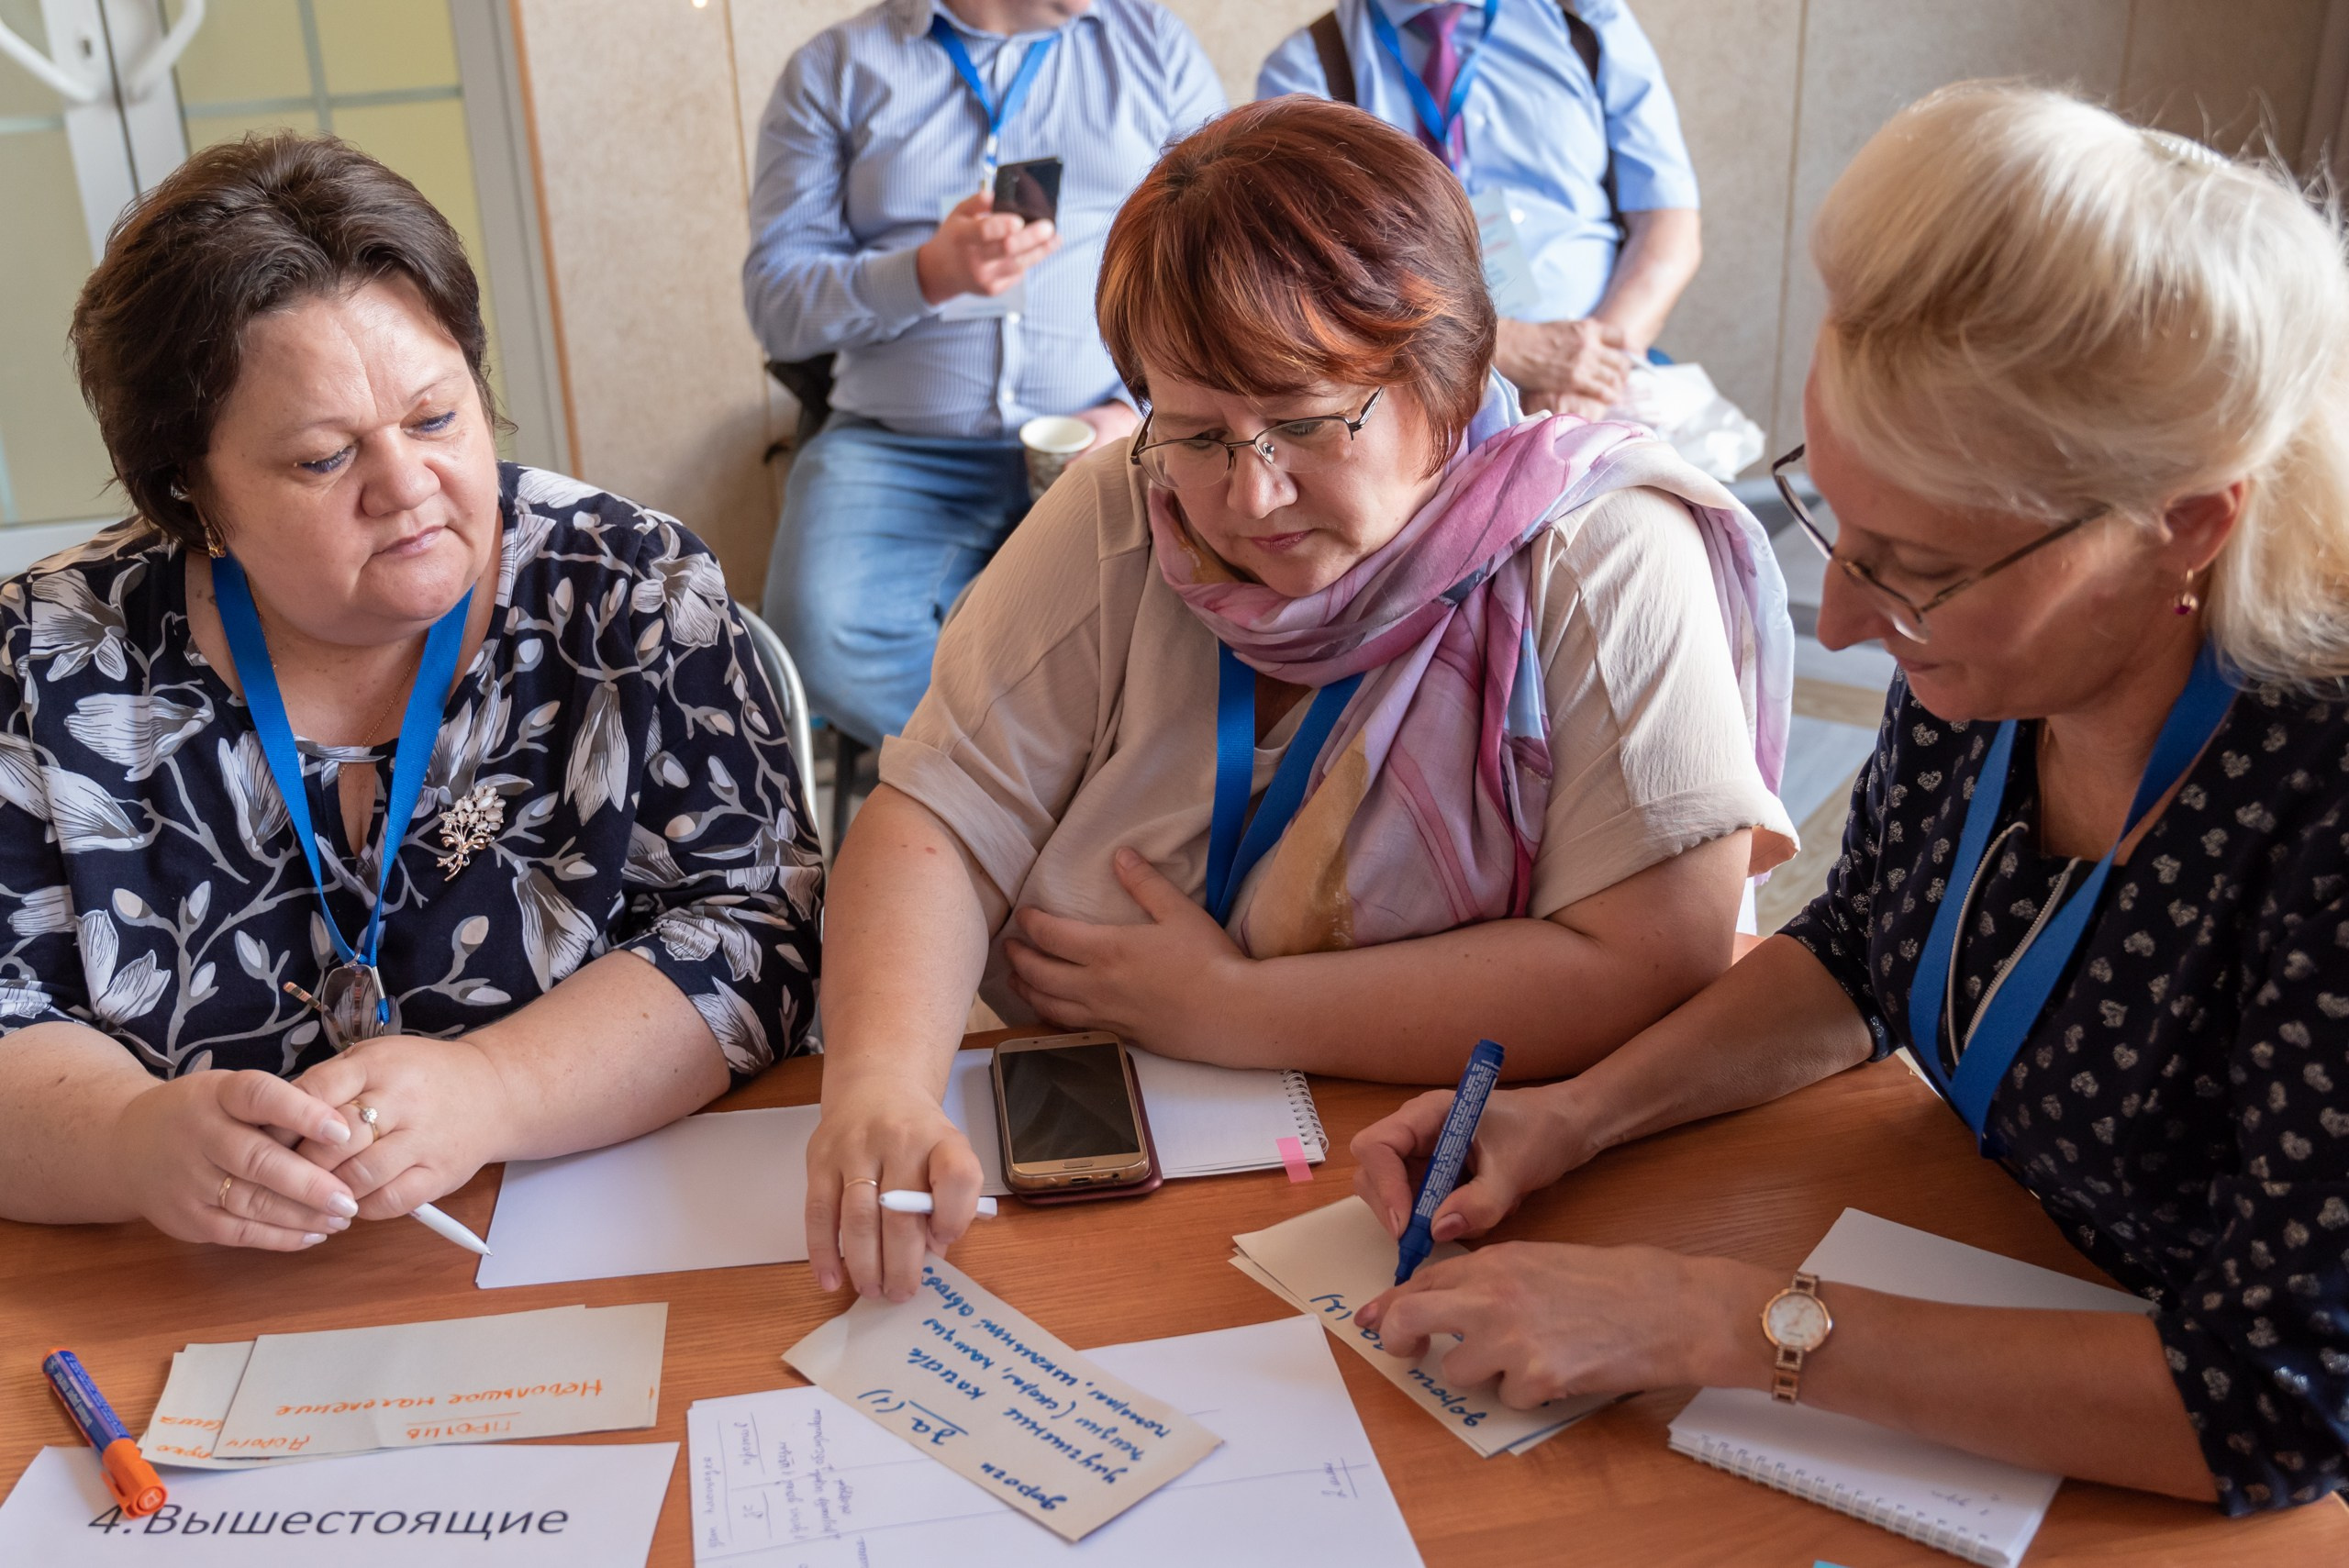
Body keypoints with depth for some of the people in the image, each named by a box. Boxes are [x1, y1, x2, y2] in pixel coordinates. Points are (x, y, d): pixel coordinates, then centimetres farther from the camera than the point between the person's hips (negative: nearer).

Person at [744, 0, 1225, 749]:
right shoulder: (834, 70, 9)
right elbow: (776, 304, 1)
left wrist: (1138, 412, -11)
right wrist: (929, 274, -18)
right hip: (897, 446, 0)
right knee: (823, 633, -30)